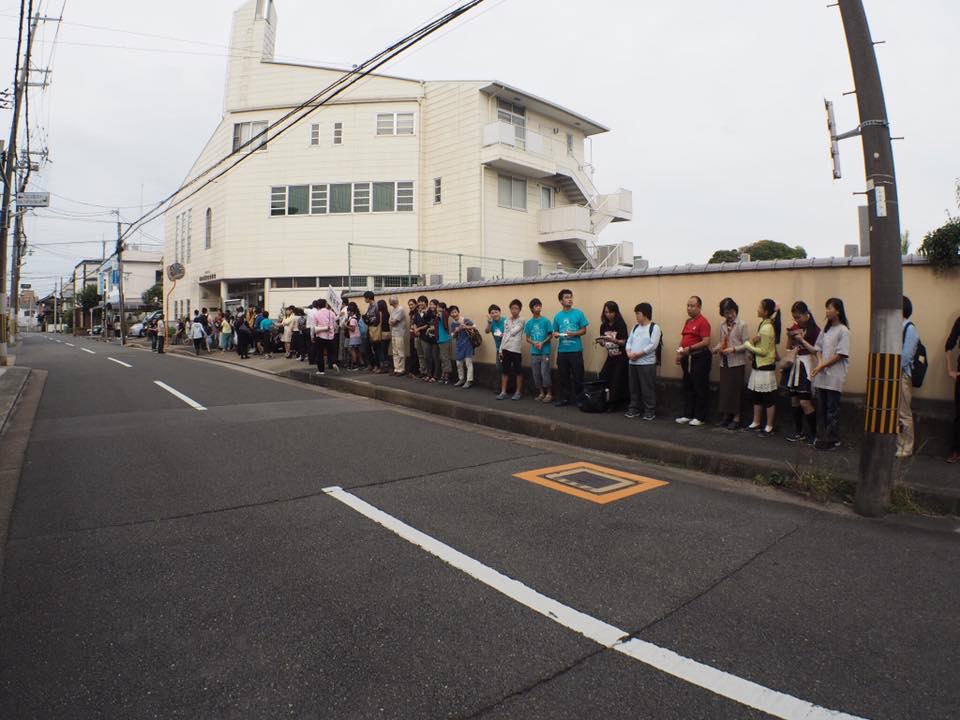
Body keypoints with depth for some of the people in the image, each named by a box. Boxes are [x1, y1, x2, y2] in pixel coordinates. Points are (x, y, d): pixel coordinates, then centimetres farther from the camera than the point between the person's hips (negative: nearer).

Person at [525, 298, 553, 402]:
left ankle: (549, 393, 5)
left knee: (545, 373, -6)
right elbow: (527, 338, 9)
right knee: (536, 374, 7)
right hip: (534, 352, 4)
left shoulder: (546, 321, -4)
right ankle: (541, 393, 20)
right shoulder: (529, 323, 5)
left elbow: (550, 335, -1)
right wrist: (534, 343, -11)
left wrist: (542, 343, -15)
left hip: (545, 351, -4)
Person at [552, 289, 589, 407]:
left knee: (577, 376, 1)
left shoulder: (579, 313, 0)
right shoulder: (558, 316, 8)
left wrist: (573, 334, -16)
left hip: (576, 350, -2)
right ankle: (563, 398, 19)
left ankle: (578, 398, 13)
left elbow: (584, 330, 0)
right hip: (562, 351, 3)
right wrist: (556, 334, -9)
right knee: (562, 376, 8)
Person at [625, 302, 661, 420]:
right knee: (634, 388, 12)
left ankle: (650, 411, 7)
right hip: (632, 363, 7)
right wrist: (629, 353, -9)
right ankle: (634, 409, 21)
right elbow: (629, 342, 11)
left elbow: (653, 345, -15)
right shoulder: (635, 327, 16)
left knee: (647, 388, -2)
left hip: (647, 363, -7)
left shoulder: (654, 327, -6)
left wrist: (637, 354, -17)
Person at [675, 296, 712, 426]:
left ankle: (700, 417, 8)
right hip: (687, 358, 8)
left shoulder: (703, 322, -12)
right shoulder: (688, 321, 13)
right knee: (687, 388, 12)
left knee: (700, 389, 0)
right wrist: (680, 353, 11)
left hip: (699, 358, -8)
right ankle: (687, 415, 20)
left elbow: (706, 342, -20)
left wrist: (689, 349, -23)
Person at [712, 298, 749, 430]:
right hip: (724, 362, 5)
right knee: (724, 389, 8)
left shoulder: (742, 325, -8)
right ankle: (725, 416, 18)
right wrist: (717, 348, -4)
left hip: (737, 362, -5)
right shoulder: (723, 325, 9)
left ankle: (736, 418, 8)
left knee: (735, 390, -1)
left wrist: (734, 349, -21)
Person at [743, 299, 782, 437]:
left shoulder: (766, 328, -19)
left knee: (768, 398, 0)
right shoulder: (764, 325, 9)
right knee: (756, 396, 15)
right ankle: (756, 423, 25)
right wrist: (753, 341, -8)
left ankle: (769, 427, 8)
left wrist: (747, 345, -11)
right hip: (759, 365, 10)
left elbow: (763, 351, -20)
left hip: (765, 367, -10)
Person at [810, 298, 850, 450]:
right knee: (821, 408, 10)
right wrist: (820, 362, -5)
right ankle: (821, 437, 19)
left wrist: (822, 366, -14)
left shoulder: (843, 330, -8)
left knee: (832, 409, 0)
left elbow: (841, 354, -12)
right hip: (821, 375, 6)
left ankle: (832, 440, 8)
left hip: (834, 376, -6)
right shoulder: (825, 329, 13)